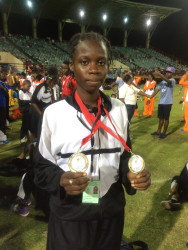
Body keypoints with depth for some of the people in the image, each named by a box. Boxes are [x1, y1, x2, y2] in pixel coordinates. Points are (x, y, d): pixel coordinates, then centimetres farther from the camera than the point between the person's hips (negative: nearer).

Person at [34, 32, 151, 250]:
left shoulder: (119, 110, -2)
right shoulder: (54, 112, -12)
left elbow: (122, 154, 7)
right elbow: (42, 166, -5)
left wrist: (131, 174, -13)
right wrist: (61, 180, -24)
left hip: (111, 211, 3)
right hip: (69, 215, -2)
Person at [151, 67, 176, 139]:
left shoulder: (172, 80, -9)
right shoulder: (163, 81, 13)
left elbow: (168, 81, -33)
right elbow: (157, 90, 11)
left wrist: (160, 75, -46)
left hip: (167, 103, -7)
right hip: (161, 102, 7)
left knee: (166, 118, 3)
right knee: (160, 117, 16)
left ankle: (164, 133, 14)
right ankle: (158, 131, 28)